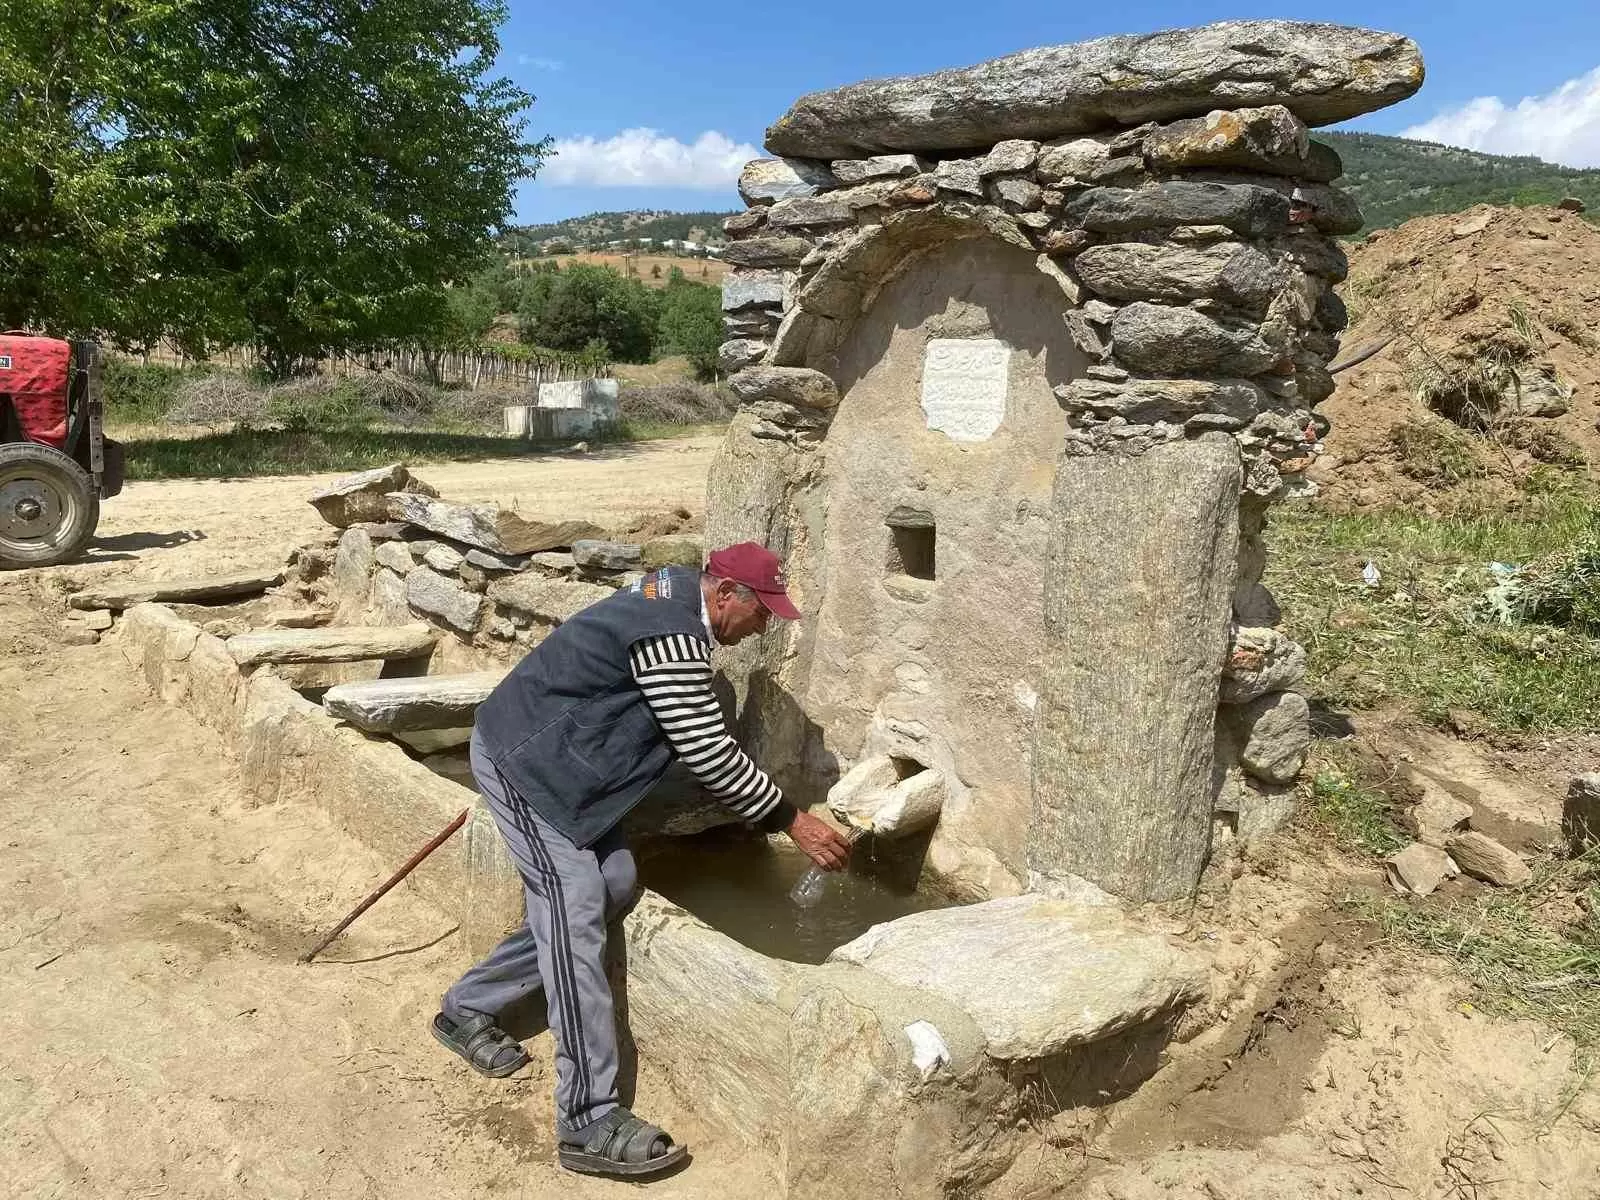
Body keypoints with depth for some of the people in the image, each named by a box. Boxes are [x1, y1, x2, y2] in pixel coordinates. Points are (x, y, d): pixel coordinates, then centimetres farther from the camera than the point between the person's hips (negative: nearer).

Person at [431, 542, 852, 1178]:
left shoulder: (675, 591, 6)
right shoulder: (671, 636, -25)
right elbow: (709, 755, -22)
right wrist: (793, 822, -13)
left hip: (555, 763, 10)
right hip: (521, 762, -10)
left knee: (614, 884, 5)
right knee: (573, 915, -14)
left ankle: (468, 1008, 19)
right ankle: (591, 1124, -12)